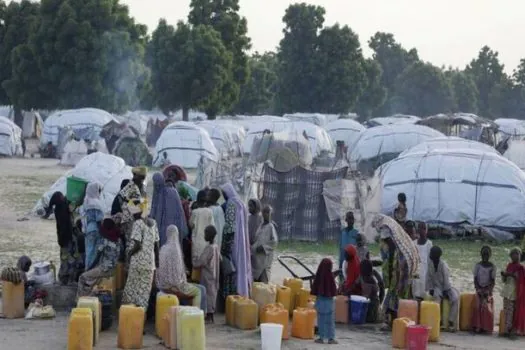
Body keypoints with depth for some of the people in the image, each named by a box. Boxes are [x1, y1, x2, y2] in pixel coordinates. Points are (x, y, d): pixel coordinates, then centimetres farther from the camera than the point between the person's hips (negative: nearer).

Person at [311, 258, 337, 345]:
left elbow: (314, 287, -3)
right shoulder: (330, 275, -14)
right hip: (328, 299, -1)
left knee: (321, 319, 9)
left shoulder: (318, 275, -10)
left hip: (320, 299, 1)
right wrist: (333, 294, 7)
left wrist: (316, 294, 7)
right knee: (330, 320, 8)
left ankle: (321, 338, 11)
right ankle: (331, 338, 8)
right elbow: (333, 288, -8)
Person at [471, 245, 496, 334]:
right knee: (478, 306, -16)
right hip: (479, 289, 0)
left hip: (488, 289, 0)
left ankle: (486, 327, -11)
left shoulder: (492, 267, 3)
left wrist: (488, 290, -15)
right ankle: (477, 326, -16)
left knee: (487, 306, -14)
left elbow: (493, 281, -1)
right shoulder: (478, 265, 5)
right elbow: (475, 280, 3)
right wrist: (478, 290, -11)